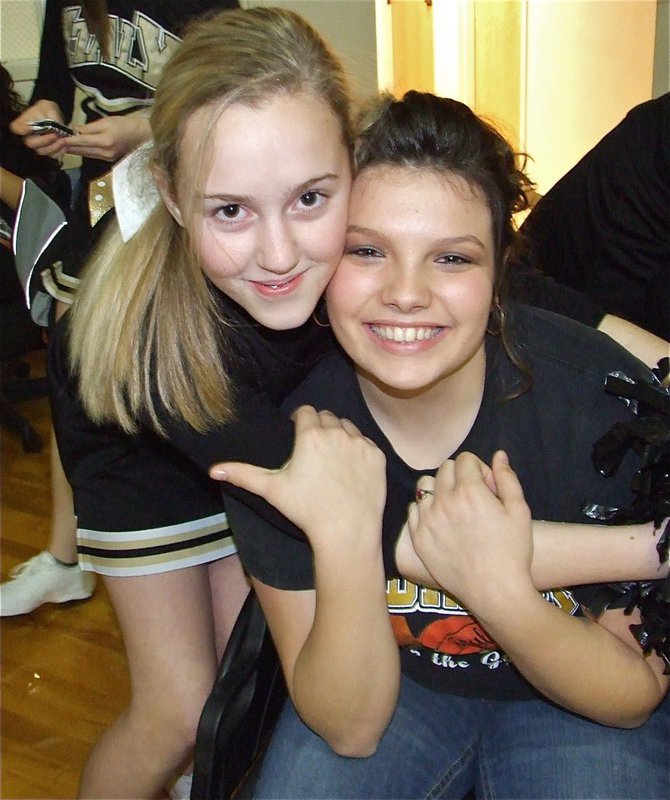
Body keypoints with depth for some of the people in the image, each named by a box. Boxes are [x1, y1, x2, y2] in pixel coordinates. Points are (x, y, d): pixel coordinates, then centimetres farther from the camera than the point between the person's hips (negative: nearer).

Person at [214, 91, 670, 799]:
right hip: (390, 683, 0)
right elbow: (349, 727, -18)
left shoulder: (607, 398, -27)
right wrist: (344, 540, -35)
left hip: (572, 704, 1)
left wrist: (501, 590, -34)